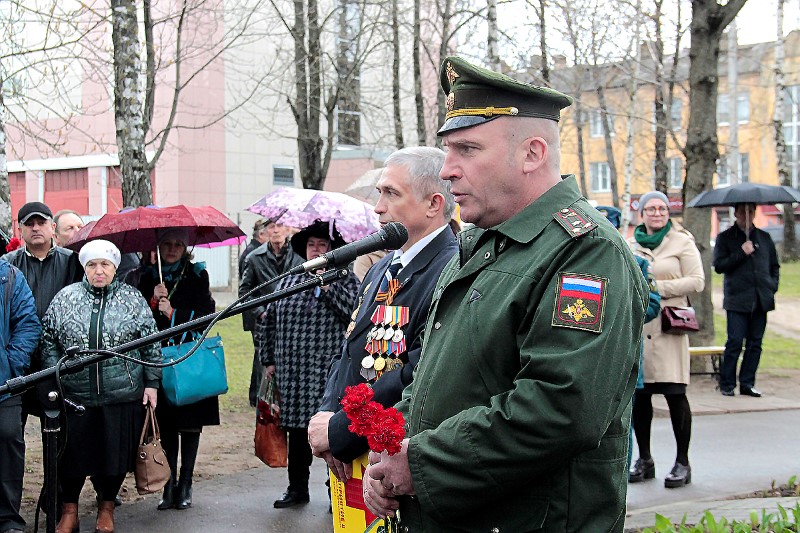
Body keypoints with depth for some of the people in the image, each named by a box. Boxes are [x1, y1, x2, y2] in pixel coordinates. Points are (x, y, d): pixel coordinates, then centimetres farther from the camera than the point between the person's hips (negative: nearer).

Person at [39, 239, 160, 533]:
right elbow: (48, 341, 7)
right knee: (72, 453, 7)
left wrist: (151, 383, 2)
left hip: (123, 395, 0)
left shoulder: (133, 299, 2)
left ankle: (107, 508, 28)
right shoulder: (65, 297, 4)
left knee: (116, 453, 7)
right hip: (74, 395, 1)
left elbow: (151, 344, 5)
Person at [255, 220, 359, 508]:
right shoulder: (287, 282, 14)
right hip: (292, 375, 4)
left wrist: (327, 283, -13)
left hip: (331, 375, -4)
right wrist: (268, 360, 14)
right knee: (297, 432, 11)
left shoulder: (345, 280, 3)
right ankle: (297, 487, 24)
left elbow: (355, 312, -15)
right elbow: (267, 321, 18)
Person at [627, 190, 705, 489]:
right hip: (637, 327, 4)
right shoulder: (631, 245, 16)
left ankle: (682, 463, 4)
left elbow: (697, 282, -4)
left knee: (675, 394, -6)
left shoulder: (682, 242, 4)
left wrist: (658, 287, -11)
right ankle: (644, 460, 19)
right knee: (638, 395, 6)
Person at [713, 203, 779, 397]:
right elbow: (719, 266, -4)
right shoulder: (725, 238, 6)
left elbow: (774, 266, 22)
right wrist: (741, 253, -13)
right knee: (735, 342, -8)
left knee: (755, 343, 5)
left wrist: (772, 287, 8)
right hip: (737, 299, -4)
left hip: (761, 300, 4)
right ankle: (727, 384, 1)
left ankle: (747, 383, 13)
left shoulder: (764, 237, 16)